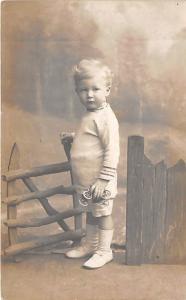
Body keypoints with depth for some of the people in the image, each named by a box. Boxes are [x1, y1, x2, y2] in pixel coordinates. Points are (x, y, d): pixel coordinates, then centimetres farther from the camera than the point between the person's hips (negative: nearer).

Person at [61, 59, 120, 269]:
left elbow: (111, 151, -23)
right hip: (87, 180, 9)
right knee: (91, 212, 22)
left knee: (102, 214, 6)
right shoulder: (90, 115, 9)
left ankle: (104, 251, 22)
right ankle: (90, 244, 39)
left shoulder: (105, 118, -20)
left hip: (99, 182, -9)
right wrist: (73, 137, 17)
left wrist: (103, 179, -23)